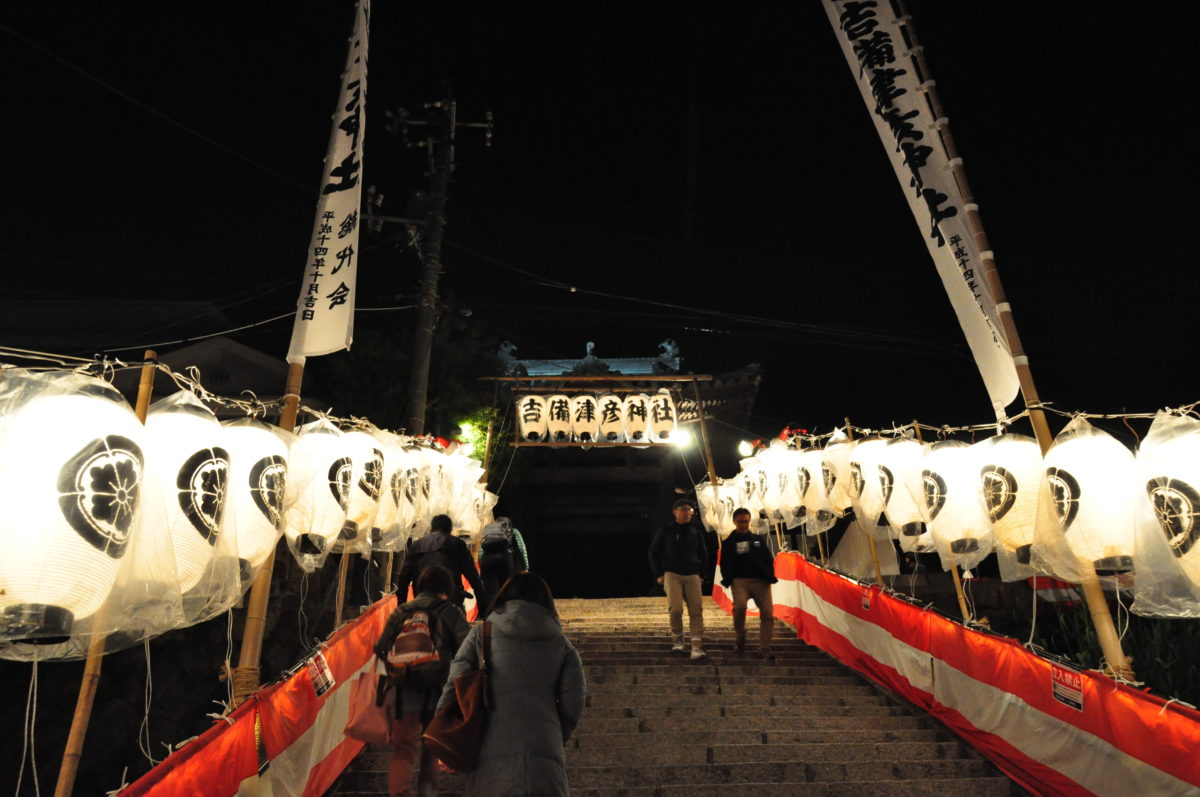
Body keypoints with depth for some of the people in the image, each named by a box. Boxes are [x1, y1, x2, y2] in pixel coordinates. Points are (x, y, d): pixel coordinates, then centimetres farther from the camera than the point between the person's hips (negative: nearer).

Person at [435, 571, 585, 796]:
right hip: (546, 759, 1)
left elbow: (454, 687, 0)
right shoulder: (560, 643, 10)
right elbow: (573, 704, 6)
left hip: (493, 755, 0)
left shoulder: (482, 633, 8)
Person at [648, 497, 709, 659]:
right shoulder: (666, 531, 3)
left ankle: (697, 646, -10)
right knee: (675, 609, -14)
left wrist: (701, 572, 12)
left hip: (692, 576, 3)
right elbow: (654, 553, 7)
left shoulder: (696, 533, 11)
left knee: (696, 610, -9)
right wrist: (659, 574, 2)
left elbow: (704, 555, 24)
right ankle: (677, 640, 7)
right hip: (672, 574, -3)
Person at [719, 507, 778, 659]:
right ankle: (740, 640, -4)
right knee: (740, 607, -26)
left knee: (768, 613, -9)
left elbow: (769, 559, 15)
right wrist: (729, 580, -6)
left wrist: (769, 577, 1)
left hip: (761, 581, 2)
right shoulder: (729, 542, 13)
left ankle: (765, 648, 0)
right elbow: (725, 565, 10)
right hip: (740, 581, -2)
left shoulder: (758, 539, 18)